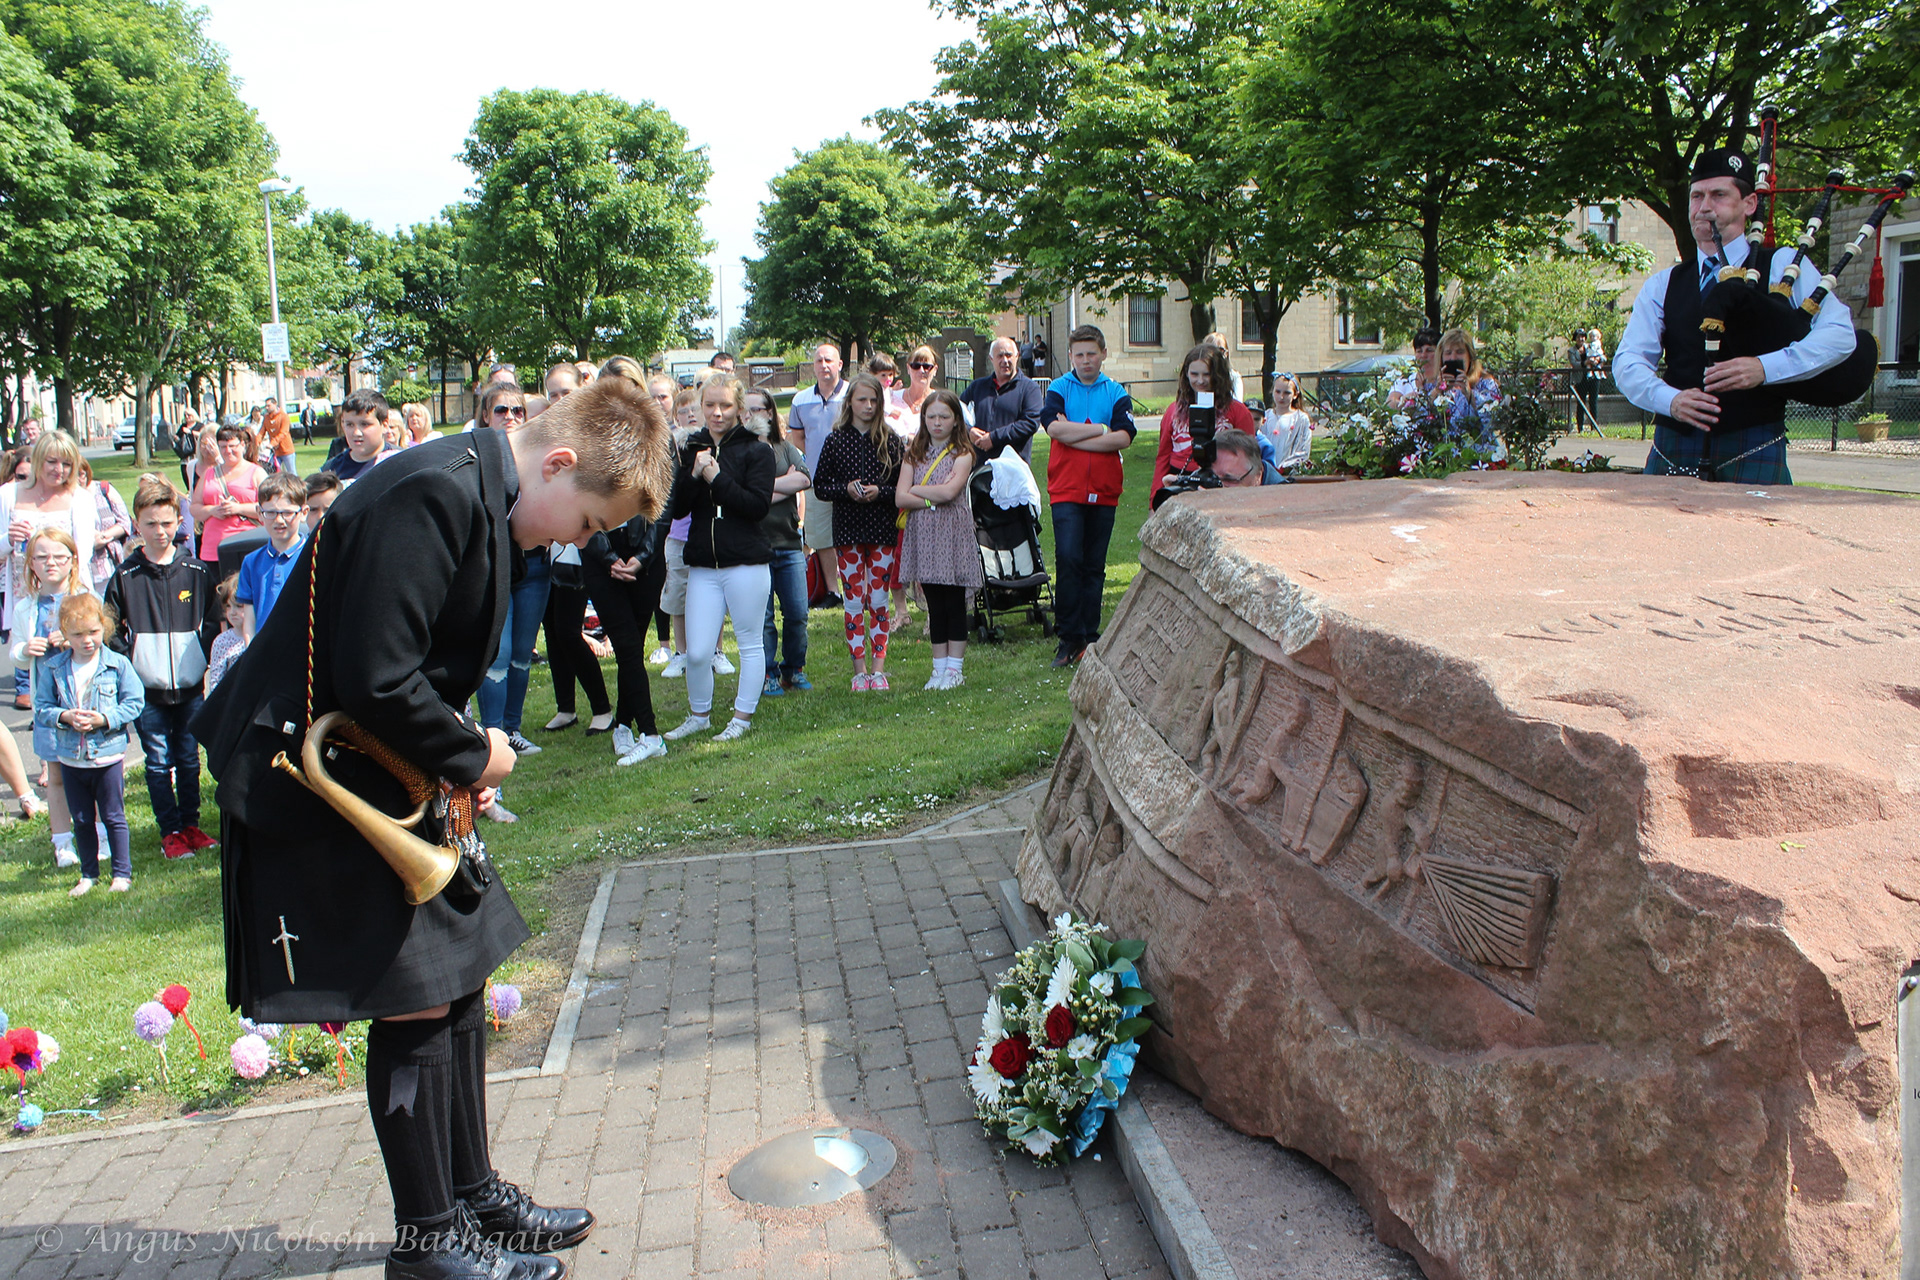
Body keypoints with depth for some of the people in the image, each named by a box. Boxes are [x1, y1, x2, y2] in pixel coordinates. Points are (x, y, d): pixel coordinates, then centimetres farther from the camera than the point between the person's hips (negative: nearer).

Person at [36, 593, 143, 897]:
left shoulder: (118, 664, -8)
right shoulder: (52, 668, -2)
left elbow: (134, 703, -7)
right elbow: (42, 709, 1)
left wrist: (104, 719, -20)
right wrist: (65, 717, -18)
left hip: (108, 756, -3)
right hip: (71, 759, 3)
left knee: (113, 817, 7)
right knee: (82, 820, 15)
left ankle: (122, 873, 17)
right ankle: (88, 874, 28)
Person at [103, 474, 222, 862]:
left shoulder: (197, 572, 2)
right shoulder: (125, 576, 0)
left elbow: (213, 623, 9)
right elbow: (111, 630, 4)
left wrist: (204, 662, -2)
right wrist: (127, 669, -6)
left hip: (190, 688, 1)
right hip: (148, 690, -1)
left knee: (189, 760, 10)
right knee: (159, 763, 5)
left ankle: (191, 824, 23)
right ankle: (170, 832, 14)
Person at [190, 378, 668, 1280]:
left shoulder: (481, 496, 7)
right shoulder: (432, 496, -26)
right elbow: (375, 680, -29)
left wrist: (457, 755, 3)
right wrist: (470, 756, -14)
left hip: (389, 772, 10)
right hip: (315, 776, -10)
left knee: (457, 981, 14)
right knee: (415, 1006, -2)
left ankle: (473, 1194, 30)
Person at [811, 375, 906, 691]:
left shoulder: (892, 441, 2)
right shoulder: (835, 440, 3)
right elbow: (819, 486, 4)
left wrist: (880, 492, -15)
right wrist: (846, 489, -13)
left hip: (883, 531, 0)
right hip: (848, 531, 0)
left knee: (878, 601, 3)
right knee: (854, 601, 3)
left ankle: (878, 670, 10)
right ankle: (859, 671, 10)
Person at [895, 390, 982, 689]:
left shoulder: (962, 454, -1)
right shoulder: (914, 455, 10)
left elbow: (950, 490, -18)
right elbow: (900, 498, -2)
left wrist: (916, 490, -5)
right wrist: (934, 497, -12)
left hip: (953, 533, -3)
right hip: (923, 534, 3)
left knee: (954, 603, 0)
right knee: (934, 605, 8)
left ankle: (954, 668, 8)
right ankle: (939, 667, 15)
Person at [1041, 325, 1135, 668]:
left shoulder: (1116, 393, 7)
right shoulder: (1059, 388, 6)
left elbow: (1124, 437, -9)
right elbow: (1054, 427, -12)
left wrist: (1074, 436, -11)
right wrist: (1101, 429, -9)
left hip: (1103, 491, 2)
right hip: (1066, 489, -2)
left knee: (1094, 565, 7)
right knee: (1068, 558, -14)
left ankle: (1089, 636, 16)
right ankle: (1069, 637, -5)